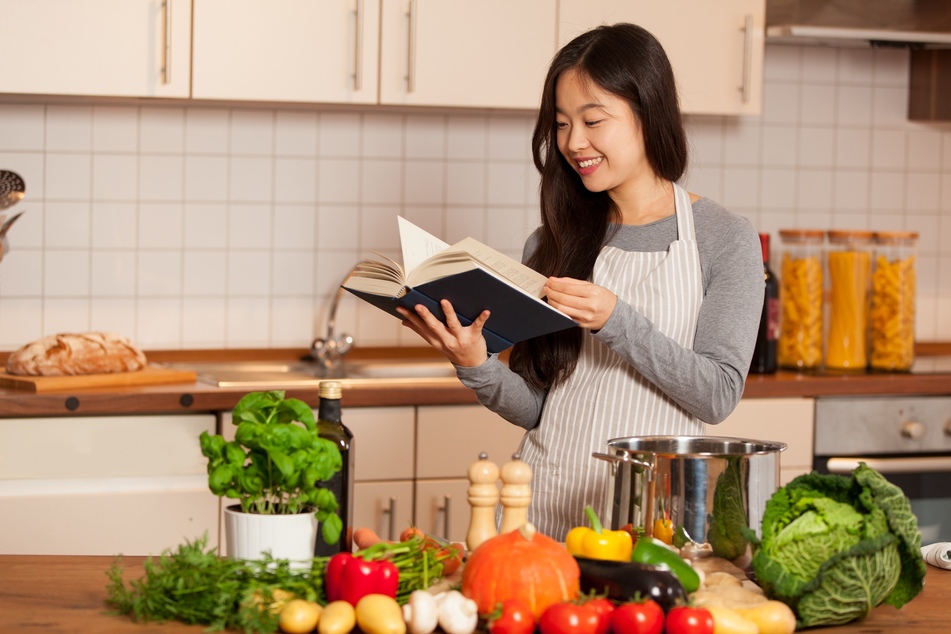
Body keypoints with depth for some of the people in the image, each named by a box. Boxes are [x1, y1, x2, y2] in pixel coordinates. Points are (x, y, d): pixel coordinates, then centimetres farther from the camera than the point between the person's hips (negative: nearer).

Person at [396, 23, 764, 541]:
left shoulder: (725, 240, 2)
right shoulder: (552, 245, 11)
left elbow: (719, 395, -6)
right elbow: (534, 407, 10)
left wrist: (616, 322, -16)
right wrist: (476, 367, -9)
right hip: (544, 502, 3)